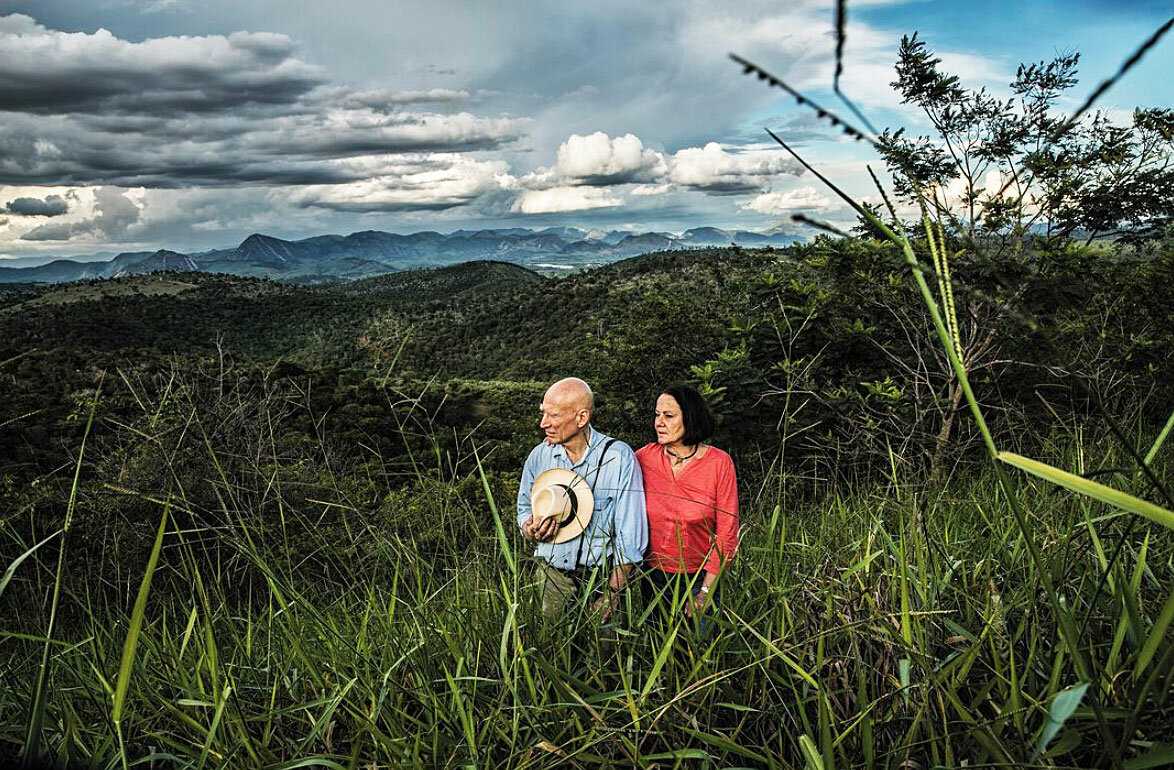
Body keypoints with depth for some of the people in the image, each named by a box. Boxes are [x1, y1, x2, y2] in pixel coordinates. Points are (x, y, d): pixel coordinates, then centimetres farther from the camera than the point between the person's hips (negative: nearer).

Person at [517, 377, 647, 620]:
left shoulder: (619, 457, -13)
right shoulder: (539, 455, -1)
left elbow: (631, 535, -12)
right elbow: (524, 509, 11)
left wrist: (613, 592, -15)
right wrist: (531, 531, -12)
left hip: (602, 574, -3)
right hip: (552, 573, 3)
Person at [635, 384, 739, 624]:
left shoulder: (719, 463, -11)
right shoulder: (643, 458, -8)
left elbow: (726, 534, -8)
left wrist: (705, 592, -9)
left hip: (699, 579, -1)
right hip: (650, 576, 1)